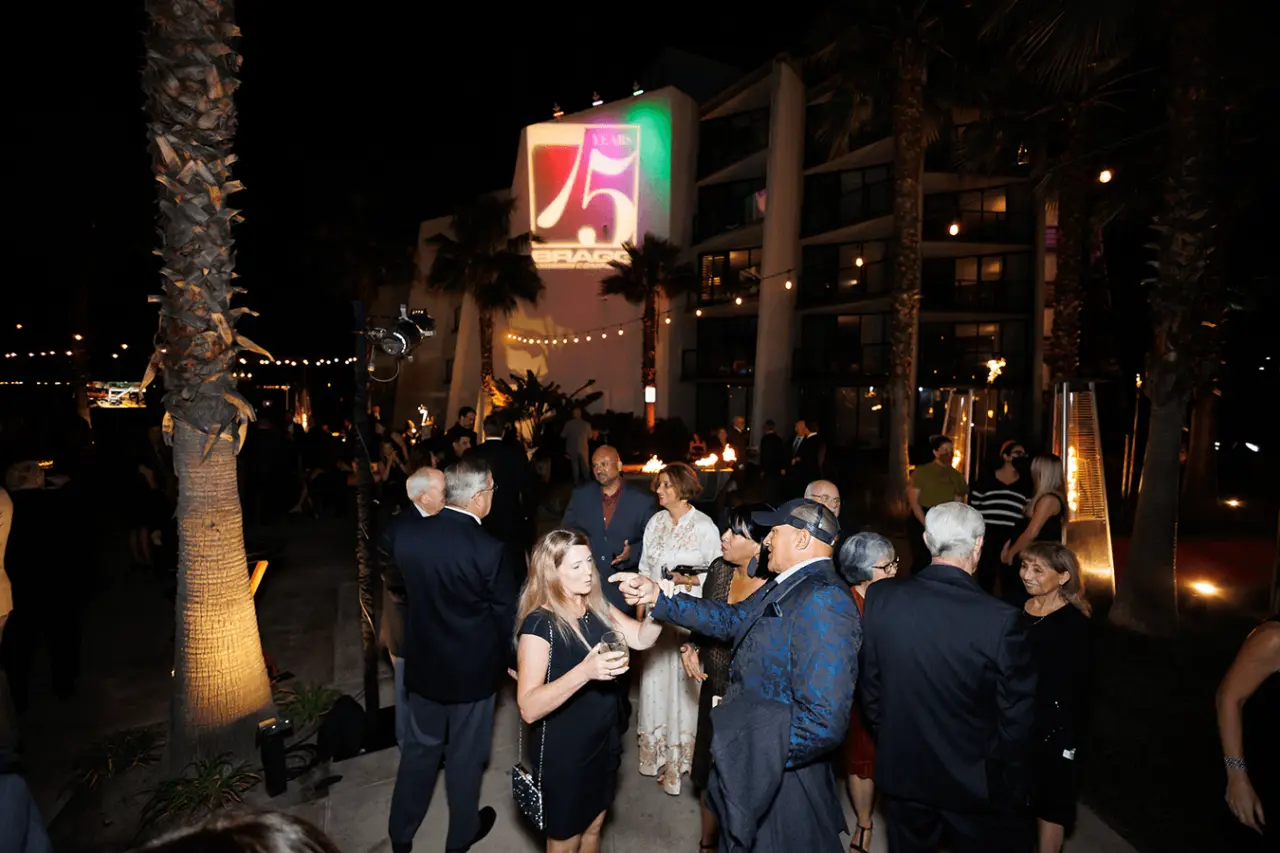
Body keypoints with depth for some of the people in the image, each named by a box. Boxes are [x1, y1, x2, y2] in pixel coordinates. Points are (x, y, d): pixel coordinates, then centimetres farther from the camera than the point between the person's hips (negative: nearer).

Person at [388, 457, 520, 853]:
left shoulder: (408, 536, -12)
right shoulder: (490, 550, -26)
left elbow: (406, 591, 3)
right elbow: (506, 613, -14)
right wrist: (508, 658, 3)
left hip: (423, 662, 4)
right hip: (472, 669, -4)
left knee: (419, 747, 24)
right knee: (465, 755, 18)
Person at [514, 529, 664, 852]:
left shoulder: (598, 607, -2)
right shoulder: (539, 623, -24)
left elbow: (642, 638, -9)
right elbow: (529, 708, -30)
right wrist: (584, 671, -42)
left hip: (603, 743, 6)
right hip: (562, 753, -6)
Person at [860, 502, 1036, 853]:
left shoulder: (880, 598, -17)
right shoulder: (1001, 619, -26)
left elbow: (868, 686, -4)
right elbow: (1017, 718, -15)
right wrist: (1012, 786, 2)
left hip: (901, 770, 3)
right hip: (975, 781, -2)